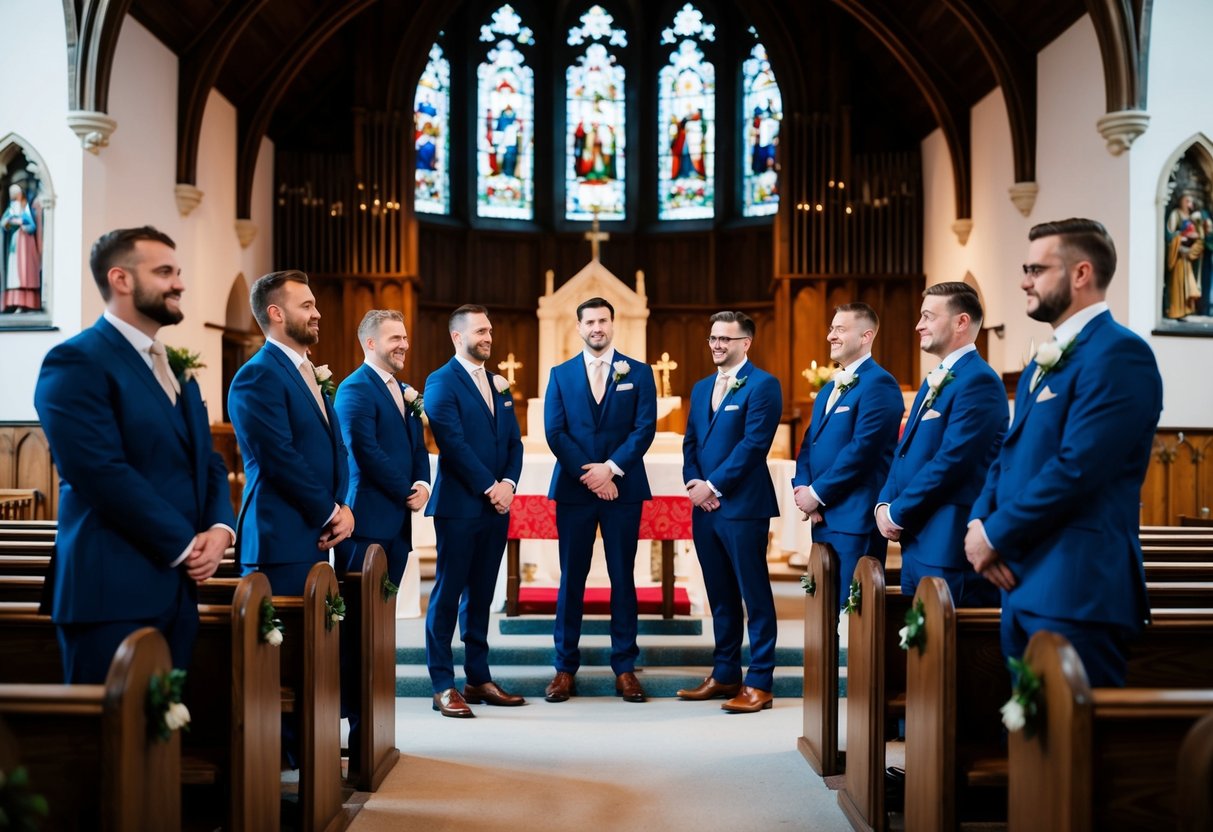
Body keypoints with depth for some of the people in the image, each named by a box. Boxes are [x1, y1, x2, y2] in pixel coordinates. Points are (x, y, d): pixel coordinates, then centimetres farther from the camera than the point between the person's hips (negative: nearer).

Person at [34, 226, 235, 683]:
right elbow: (102, 473, -19)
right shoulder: (76, 362, -9)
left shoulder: (175, 367, 19)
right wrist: (184, 544, -14)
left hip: (177, 587, 8)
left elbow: (207, 461, 16)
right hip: (113, 591, -8)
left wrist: (220, 527, -4)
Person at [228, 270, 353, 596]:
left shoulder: (311, 373, 16)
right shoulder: (257, 376, -12)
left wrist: (342, 506, -2)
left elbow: (335, 446, 14)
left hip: (316, 536, 8)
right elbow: (281, 459, -19)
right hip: (281, 541, -8)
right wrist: (331, 513, -9)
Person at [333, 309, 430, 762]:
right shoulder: (355, 389, -9)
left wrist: (423, 485, -2)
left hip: (397, 520, 8)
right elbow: (366, 452, -17)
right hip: (368, 519, -8)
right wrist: (406, 494, -11)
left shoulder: (404, 392, 18)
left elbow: (418, 446, 17)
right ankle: (352, 716, 4)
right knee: (358, 618, -3)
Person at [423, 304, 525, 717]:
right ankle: (443, 686, 4)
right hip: (459, 504, -6)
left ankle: (479, 679, 18)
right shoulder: (441, 382, -5)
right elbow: (452, 442, -14)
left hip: (496, 504, 7)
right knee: (448, 593, -1)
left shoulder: (499, 384, 16)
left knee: (481, 594, 11)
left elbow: (514, 441, 12)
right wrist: (489, 487, -13)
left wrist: (508, 483, -4)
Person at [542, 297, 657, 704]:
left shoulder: (638, 373, 6)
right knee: (571, 579, 4)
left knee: (623, 578, 4)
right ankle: (565, 667, 11)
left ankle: (625, 667, 11)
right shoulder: (561, 374, 8)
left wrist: (611, 468, -14)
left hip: (623, 487, 0)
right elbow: (554, 432, -1)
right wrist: (588, 474, -11)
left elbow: (645, 428, -3)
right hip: (573, 488, 1)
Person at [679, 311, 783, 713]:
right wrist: (693, 483, -2)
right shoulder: (701, 388, 18)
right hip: (704, 506, 7)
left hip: (742, 505, -7)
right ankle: (725, 675, 22)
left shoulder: (762, 385, -5)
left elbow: (754, 443, -14)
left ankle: (759, 684, 4)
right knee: (720, 596, 13)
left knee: (755, 595, -1)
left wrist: (714, 486, -14)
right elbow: (690, 443, 17)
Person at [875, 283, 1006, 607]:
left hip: (949, 546, -9)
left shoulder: (978, 380, -14)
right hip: (916, 541, 9)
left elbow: (951, 461, -21)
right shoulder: (934, 381, 17)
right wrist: (884, 504, 2)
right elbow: (905, 451, 18)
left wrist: (897, 513, -13)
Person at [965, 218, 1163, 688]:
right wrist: (980, 521, 0)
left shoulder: (1118, 354, -13)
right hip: (1022, 581, 9)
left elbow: (1077, 468, -21)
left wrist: (996, 534, -12)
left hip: (1075, 591, -9)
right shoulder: (1045, 359, 18)